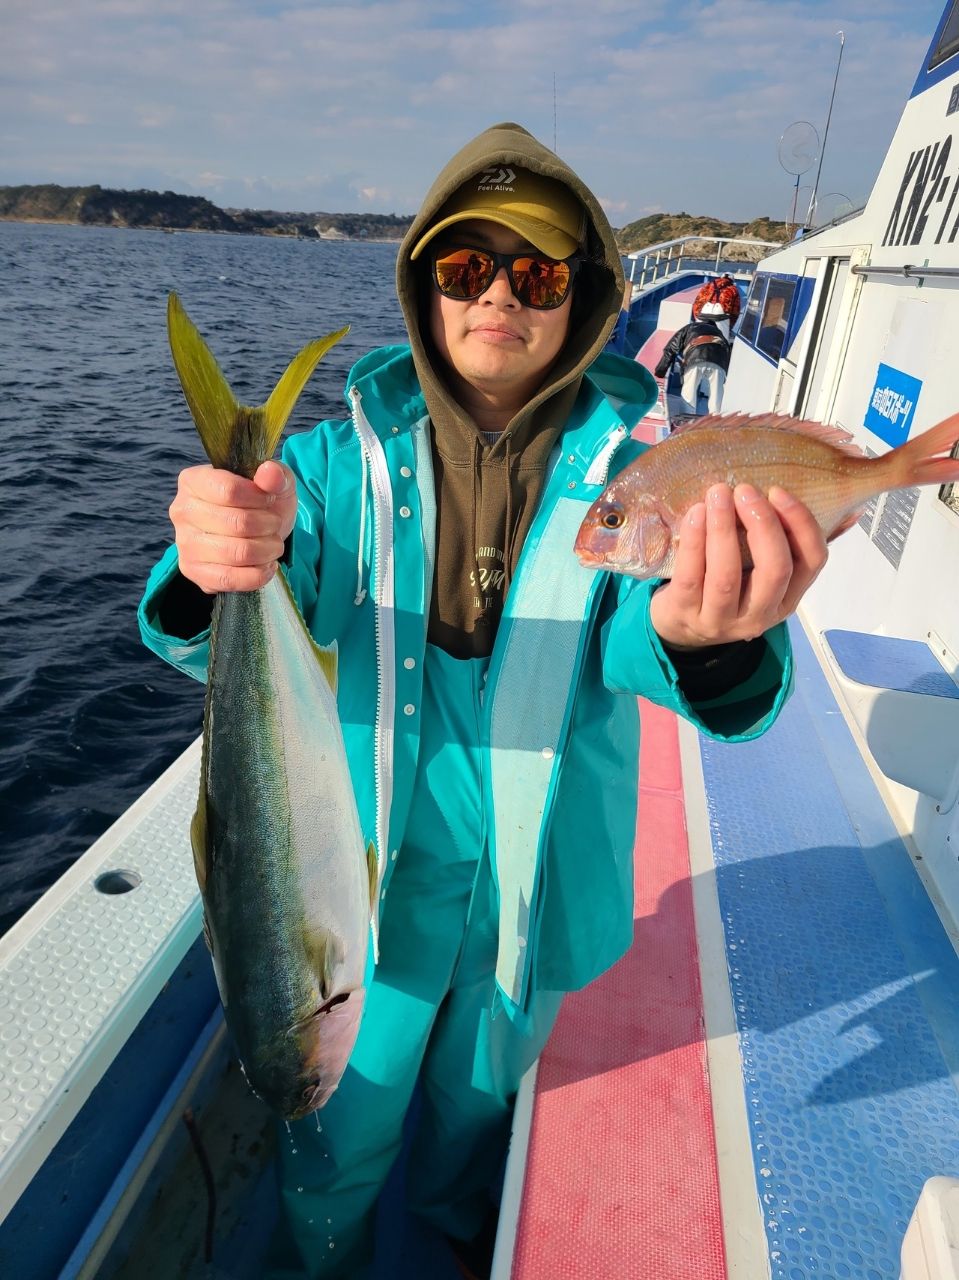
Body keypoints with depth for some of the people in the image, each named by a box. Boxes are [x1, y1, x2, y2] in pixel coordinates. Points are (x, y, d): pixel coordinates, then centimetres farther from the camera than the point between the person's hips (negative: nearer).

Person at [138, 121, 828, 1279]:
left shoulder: (630, 468, -11)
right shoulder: (348, 459, -10)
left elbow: (629, 644, -27)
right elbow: (208, 639, -19)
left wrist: (700, 634, -52)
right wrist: (215, 573, -44)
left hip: (534, 894, 1)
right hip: (368, 881, 0)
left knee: (480, 1097, 29)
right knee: (340, 1133, 22)